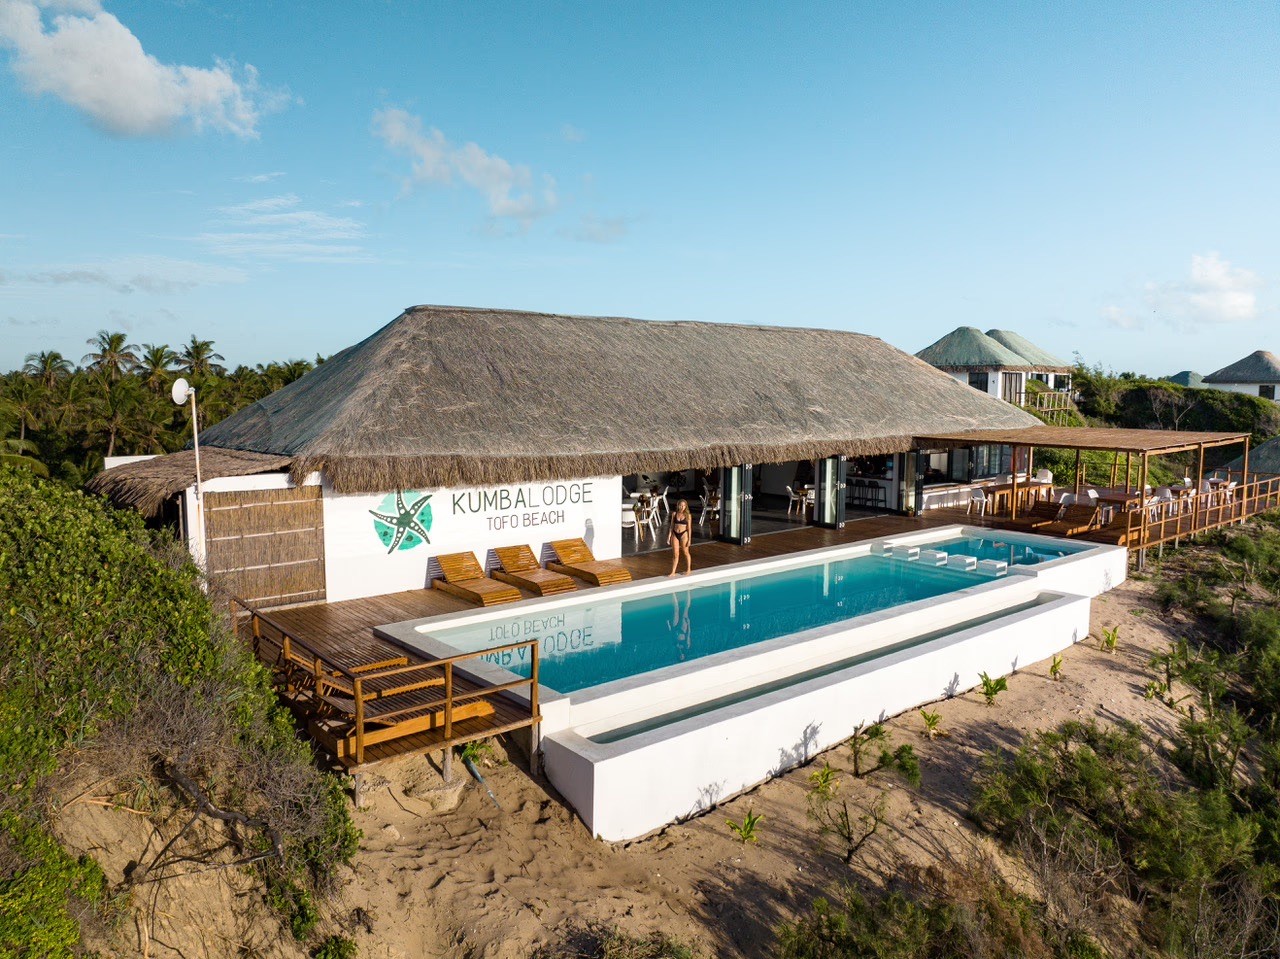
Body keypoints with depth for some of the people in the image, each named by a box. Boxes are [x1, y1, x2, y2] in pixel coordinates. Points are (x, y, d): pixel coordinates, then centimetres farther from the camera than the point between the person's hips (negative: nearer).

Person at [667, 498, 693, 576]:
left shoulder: (688, 515, -4)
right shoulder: (674, 514, 3)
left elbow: (689, 528, -3)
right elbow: (672, 526, 9)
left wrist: (689, 539, -7)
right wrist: (669, 536, 4)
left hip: (684, 534, -2)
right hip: (675, 534, 2)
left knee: (686, 552, 11)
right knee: (675, 554, 4)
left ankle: (688, 569, 27)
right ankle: (673, 572, 8)